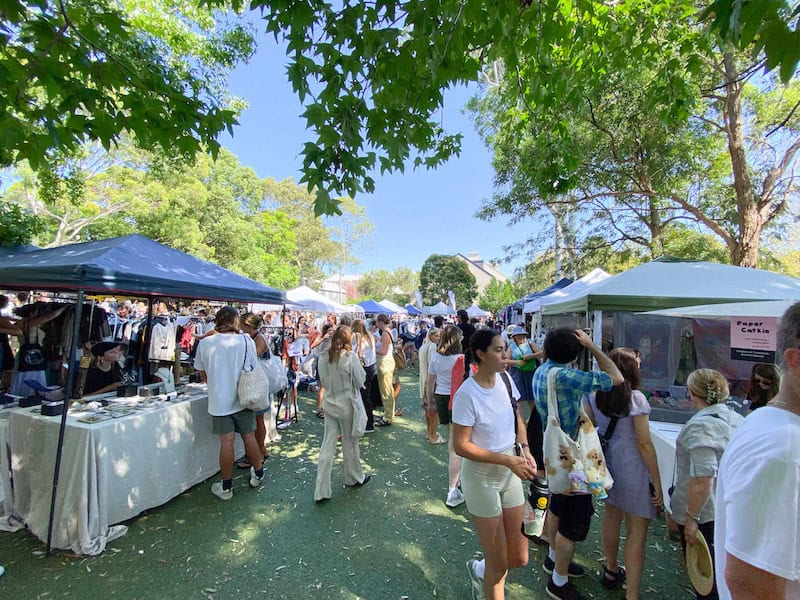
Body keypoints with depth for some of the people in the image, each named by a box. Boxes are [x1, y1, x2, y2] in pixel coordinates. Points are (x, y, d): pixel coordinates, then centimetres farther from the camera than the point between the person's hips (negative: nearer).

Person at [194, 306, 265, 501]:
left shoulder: (205, 343, -6)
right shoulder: (246, 341, -9)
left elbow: (203, 375, 4)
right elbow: (253, 370, -2)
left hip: (219, 400, 0)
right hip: (242, 397, 0)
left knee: (227, 441, 5)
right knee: (249, 436, 13)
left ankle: (226, 487, 18)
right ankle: (257, 474, 31)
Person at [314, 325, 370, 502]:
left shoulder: (323, 357, -4)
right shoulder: (350, 356, -18)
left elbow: (323, 381, 7)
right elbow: (360, 381, -11)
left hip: (330, 404, 4)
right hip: (347, 405, -4)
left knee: (327, 447, 9)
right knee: (350, 443, 15)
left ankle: (321, 490, 13)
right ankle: (355, 478, 36)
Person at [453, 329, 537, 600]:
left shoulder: (505, 378, -7)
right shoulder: (467, 394, -25)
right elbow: (460, 446, -21)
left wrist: (525, 451, -7)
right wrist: (507, 460, -22)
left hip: (510, 475, 6)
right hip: (482, 478, -6)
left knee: (520, 558, 15)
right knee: (499, 564, 10)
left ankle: (480, 570, 44)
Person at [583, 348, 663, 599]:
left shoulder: (596, 395, -2)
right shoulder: (635, 399, -18)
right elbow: (644, 444, -16)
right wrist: (657, 483, -8)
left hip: (607, 463, 6)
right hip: (633, 468, -6)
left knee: (611, 516, 23)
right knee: (637, 531, 6)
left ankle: (611, 571, 43)